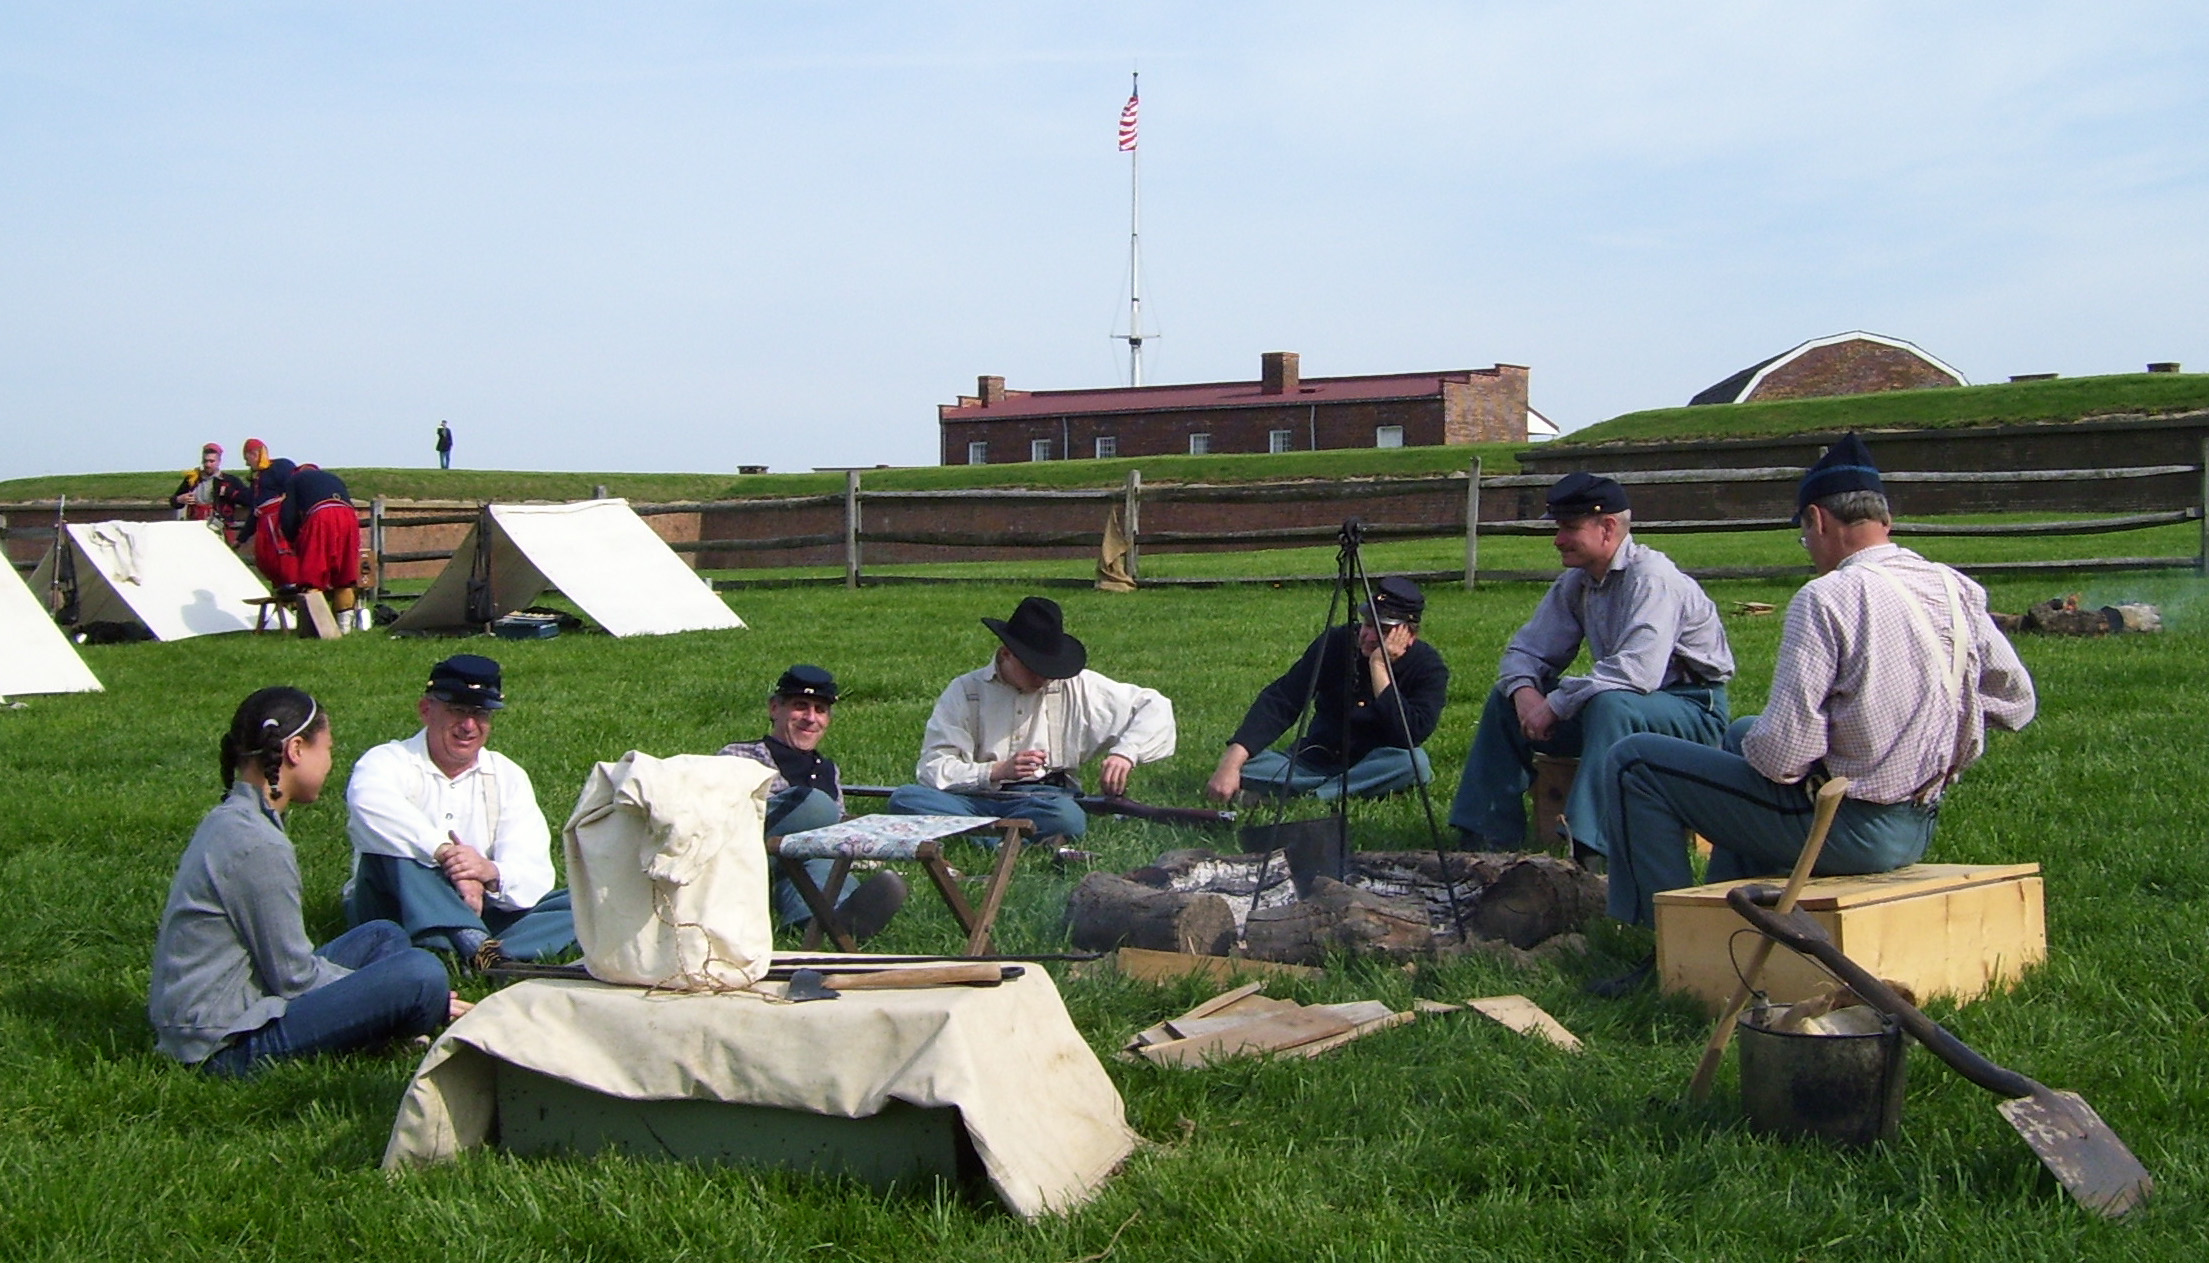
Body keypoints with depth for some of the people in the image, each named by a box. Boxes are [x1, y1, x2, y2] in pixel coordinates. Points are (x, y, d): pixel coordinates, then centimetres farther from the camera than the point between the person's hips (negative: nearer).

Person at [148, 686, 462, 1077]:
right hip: (226, 1047, -11)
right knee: (421, 973, -23)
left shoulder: (229, 819, 11)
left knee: (383, 937, 21)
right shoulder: (258, 846, -19)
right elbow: (295, 977, -14)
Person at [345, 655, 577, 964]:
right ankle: (474, 945, -48)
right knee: (391, 844, -32)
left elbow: (535, 874, -7)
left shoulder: (508, 776, 8)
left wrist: (492, 874, -31)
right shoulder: (390, 762, -3)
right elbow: (368, 802, -32)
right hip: (398, 914, -3)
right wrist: (445, 852, -38)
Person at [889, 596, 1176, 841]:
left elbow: (1155, 707, 11)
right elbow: (932, 768, -2)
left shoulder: (1078, 687, 9)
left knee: (1068, 817, -37)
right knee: (905, 798, -29)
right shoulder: (967, 691, 6)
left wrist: (1125, 754, -7)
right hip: (977, 799, 0)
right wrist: (997, 771, -17)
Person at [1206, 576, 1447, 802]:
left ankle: (1311, 797, -27)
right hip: (1319, 760, 2)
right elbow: (1279, 701, -18)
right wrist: (1232, 761, -31)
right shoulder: (1336, 642, -12)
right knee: (1248, 766, -23)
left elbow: (1410, 738, -29)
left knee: (1415, 762, -35)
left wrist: (1379, 667, -31)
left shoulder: (1428, 666, -15)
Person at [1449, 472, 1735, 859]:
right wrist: (1525, 692, -15)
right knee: (1506, 699, 1)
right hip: (1610, 708, 8)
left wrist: (1556, 704, -26)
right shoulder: (1575, 583, 3)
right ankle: (1487, 839, 2)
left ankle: (1587, 851, -41)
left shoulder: (1651, 577, -22)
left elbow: (1637, 672, -34)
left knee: (1610, 704, -38)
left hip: (1694, 709, -8)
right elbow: (1526, 650, 8)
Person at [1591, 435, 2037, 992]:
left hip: (1846, 830, -8)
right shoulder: (1958, 591, 0)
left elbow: (1784, 753, -23)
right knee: (1742, 734, 33)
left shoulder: (1828, 597, -21)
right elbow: (2016, 705, 10)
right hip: (1919, 829, 8)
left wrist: (1757, 744, 0)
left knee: (1634, 761, 0)